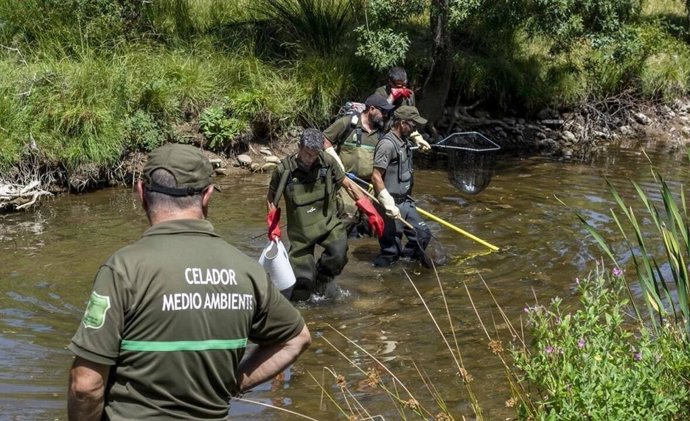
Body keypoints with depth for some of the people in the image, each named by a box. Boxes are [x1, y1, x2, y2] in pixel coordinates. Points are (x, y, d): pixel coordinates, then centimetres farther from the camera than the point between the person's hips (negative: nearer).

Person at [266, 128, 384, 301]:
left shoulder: (327, 161, -10)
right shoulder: (284, 169, -14)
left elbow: (348, 185, 0)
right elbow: (271, 198, 2)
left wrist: (371, 213, -4)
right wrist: (273, 228, -5)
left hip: (327, 222, 2)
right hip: (300, 230, -1)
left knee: (339, 253, -26)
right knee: (302, 282, -6)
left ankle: (323, 277, 7)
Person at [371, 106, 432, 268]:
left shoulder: (404, 142, 11)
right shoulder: (387, 144, -18)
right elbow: (376, 177, -21)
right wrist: (388, 204, -23)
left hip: (406, 202, 9)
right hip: (393, 205, -9)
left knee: (423, 234, 14)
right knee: (391, 250, -1)